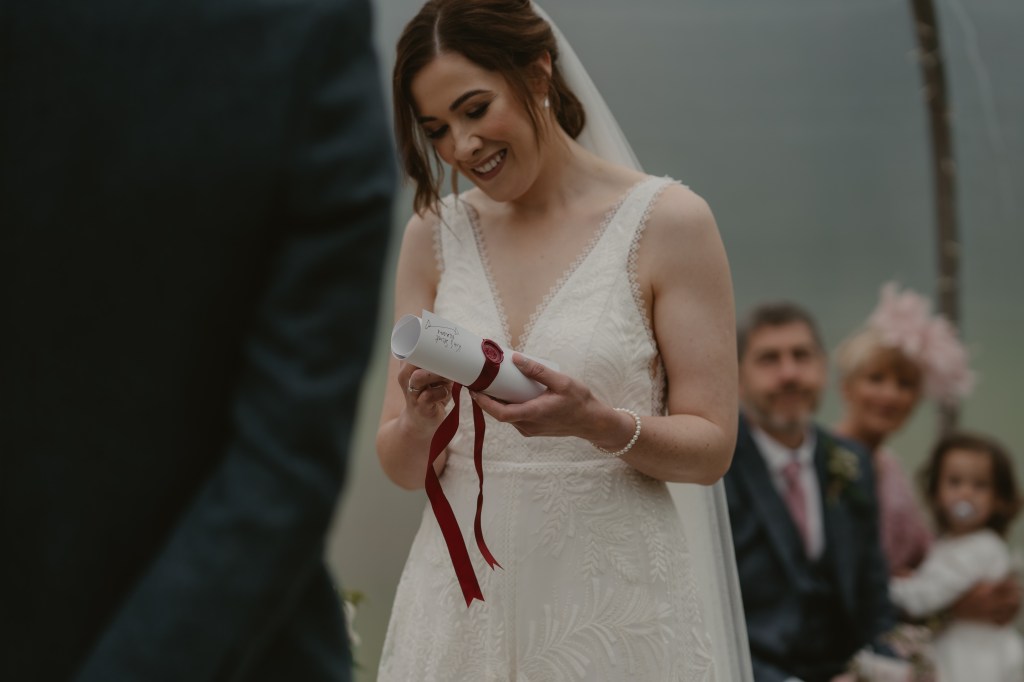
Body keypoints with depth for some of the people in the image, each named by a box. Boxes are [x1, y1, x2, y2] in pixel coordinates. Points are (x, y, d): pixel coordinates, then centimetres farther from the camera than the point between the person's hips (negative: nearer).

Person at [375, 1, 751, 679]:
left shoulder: (668, 221, -5)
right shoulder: (435, 234, 6)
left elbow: (711, 448, -5)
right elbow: (401, 468, 6)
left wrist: (599, 423, -22)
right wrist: (420, 420, -15)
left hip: (611, 600, -3)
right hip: (464, 603, 3)